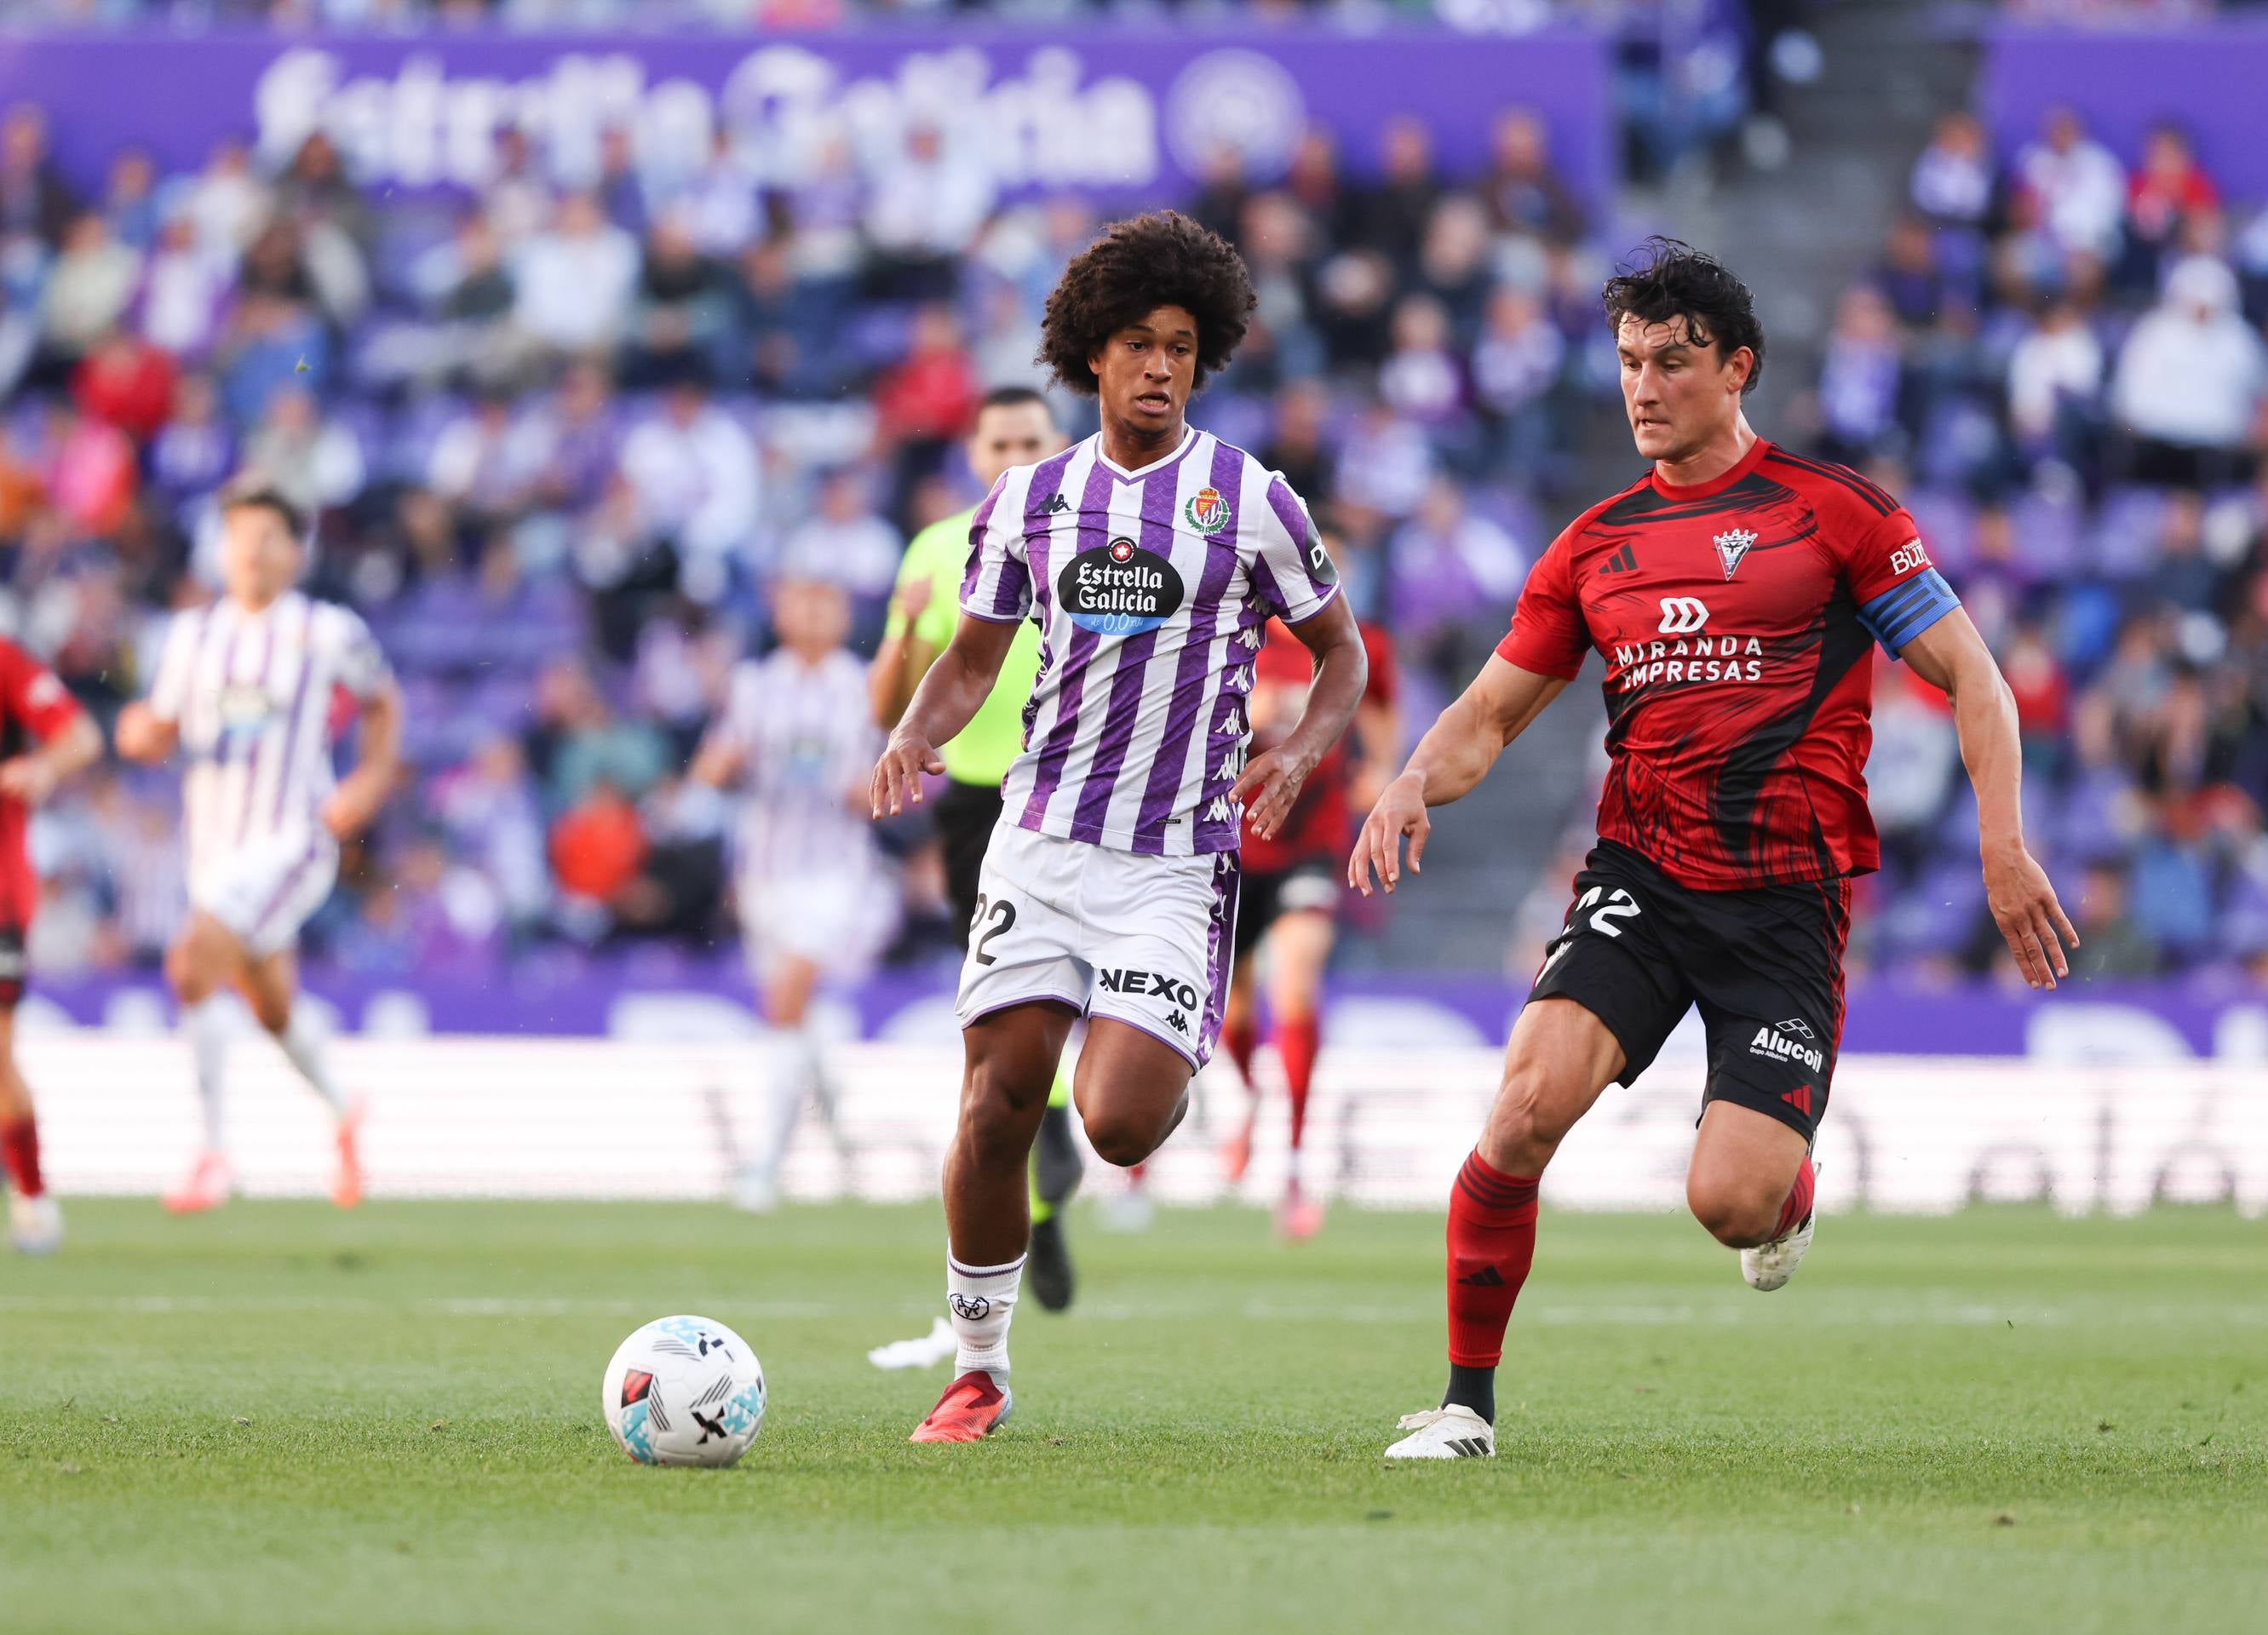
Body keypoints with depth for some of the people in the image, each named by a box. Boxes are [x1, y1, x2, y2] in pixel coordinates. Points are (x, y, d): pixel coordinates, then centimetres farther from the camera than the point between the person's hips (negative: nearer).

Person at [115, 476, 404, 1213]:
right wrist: (139, 732, -12)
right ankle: (342, 1112, 46)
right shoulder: (191, 634, 7)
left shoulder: (329, 632, -4)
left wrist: (372, 779, -2)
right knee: (274, 1007, 17)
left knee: (195, 965, -24)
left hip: (291, 840, -6)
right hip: (214, 841, 6)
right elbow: (160, 732, 12)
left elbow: (382, 701, 12)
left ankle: (213, 1153, -17)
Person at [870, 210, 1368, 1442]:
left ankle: (1166, 1063, 23)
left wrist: (1300, 750, -10)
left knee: (1119, 1128, -15)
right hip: (1042, 839, 2)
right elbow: (974, 657, 18)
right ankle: (976, 1371, 8)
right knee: (996, 1110, -6)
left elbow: (1339, 650, 9)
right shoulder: (1030, 499, 9)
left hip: (1175, 862, -2)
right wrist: (917, 737, -3)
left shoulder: (1251, 500, 1)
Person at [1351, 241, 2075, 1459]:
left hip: (1788, 894, -3)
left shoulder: (1834, 513, 0)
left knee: (1728, 1202, -14)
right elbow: (1492, 713, 19)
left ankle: (1788, 1196, 26)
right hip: (1640, 877, 3)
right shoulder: (1595, 545, 12)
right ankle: (1467, 1402, -9)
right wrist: (1414, 783, -4)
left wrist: (2003, 847, -11)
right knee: (1531, 1098, -22)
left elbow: (1970, 677, 2)